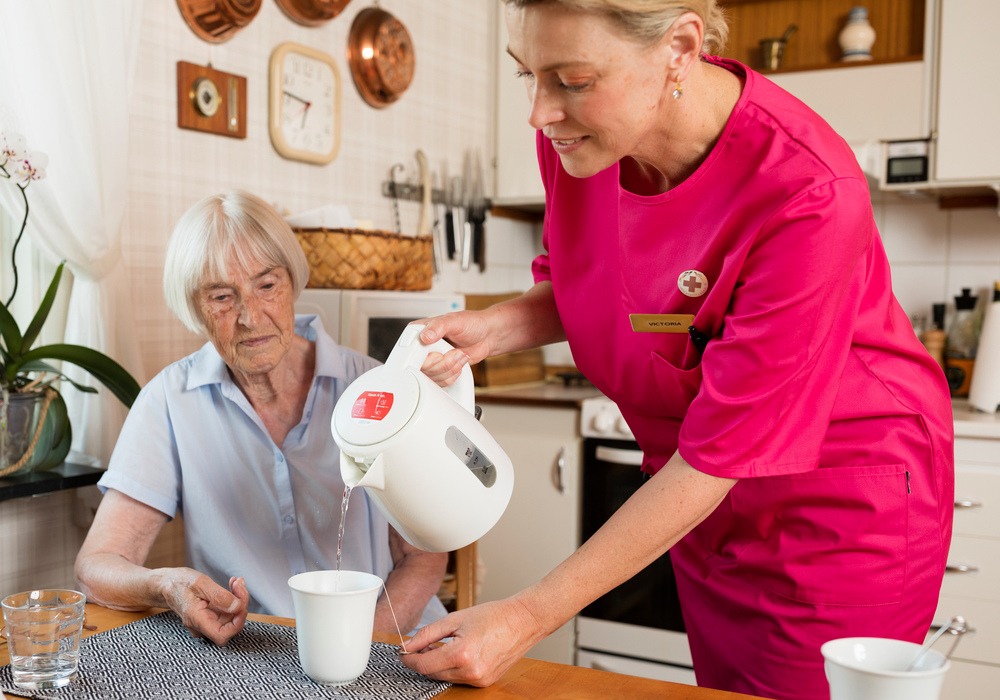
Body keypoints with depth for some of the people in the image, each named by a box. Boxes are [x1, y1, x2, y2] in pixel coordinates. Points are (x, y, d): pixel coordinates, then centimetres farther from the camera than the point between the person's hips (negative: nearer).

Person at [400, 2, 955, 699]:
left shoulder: (809, 194, -32)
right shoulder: (575, 135, -14)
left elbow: (717, 458, -28)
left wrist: (528, 616, -27)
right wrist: (500, 325, -17)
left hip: (843, 507, -5)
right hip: (706, 499, 6)